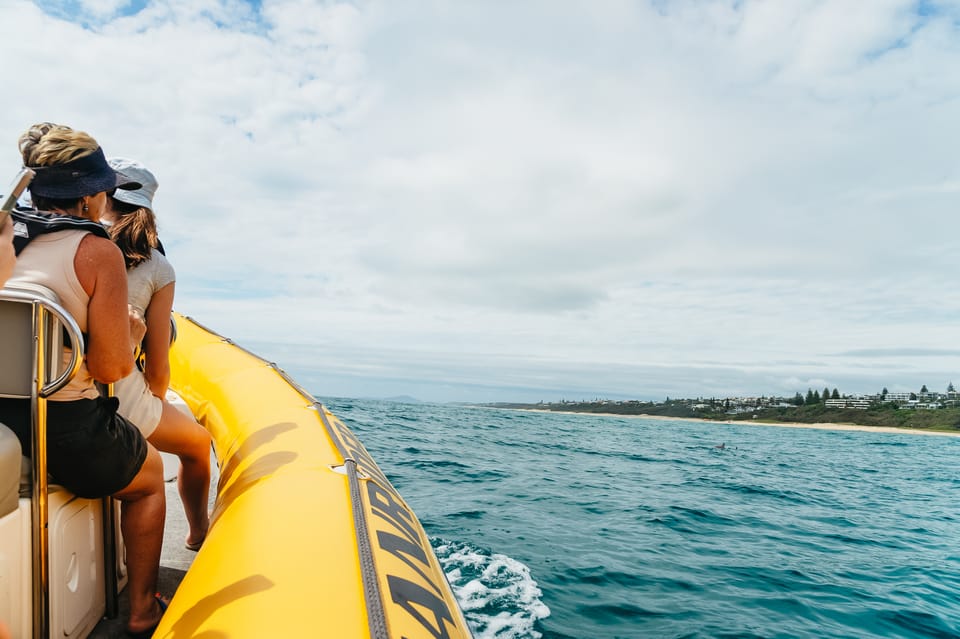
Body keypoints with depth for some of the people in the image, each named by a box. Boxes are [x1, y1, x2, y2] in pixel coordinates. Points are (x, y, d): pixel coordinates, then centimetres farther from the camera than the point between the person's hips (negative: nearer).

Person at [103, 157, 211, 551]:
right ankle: (198, 534, 45)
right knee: (198, 443, 26)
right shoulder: (158, 268, -7)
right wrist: (154, 409, 14)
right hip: (117, 396, -3)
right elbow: (156, 367, -6)